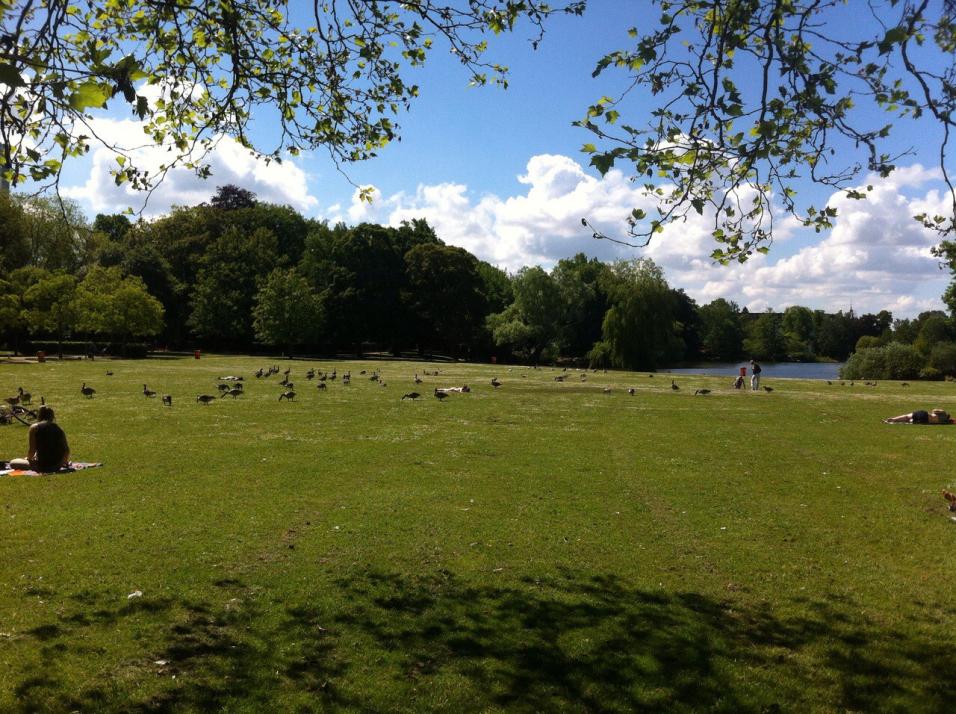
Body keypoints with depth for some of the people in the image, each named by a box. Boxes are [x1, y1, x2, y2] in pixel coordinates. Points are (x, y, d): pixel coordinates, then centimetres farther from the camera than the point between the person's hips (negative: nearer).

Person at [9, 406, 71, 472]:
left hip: (42, 466, -3)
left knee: (13, 463, 15)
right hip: (57, 465, 4)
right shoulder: (58, 428, 4)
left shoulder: (34, 427, -7)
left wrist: (28, 458, 13)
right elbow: (66, 450, 4)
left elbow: (32, 450, -9)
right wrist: (65, 461, 22)